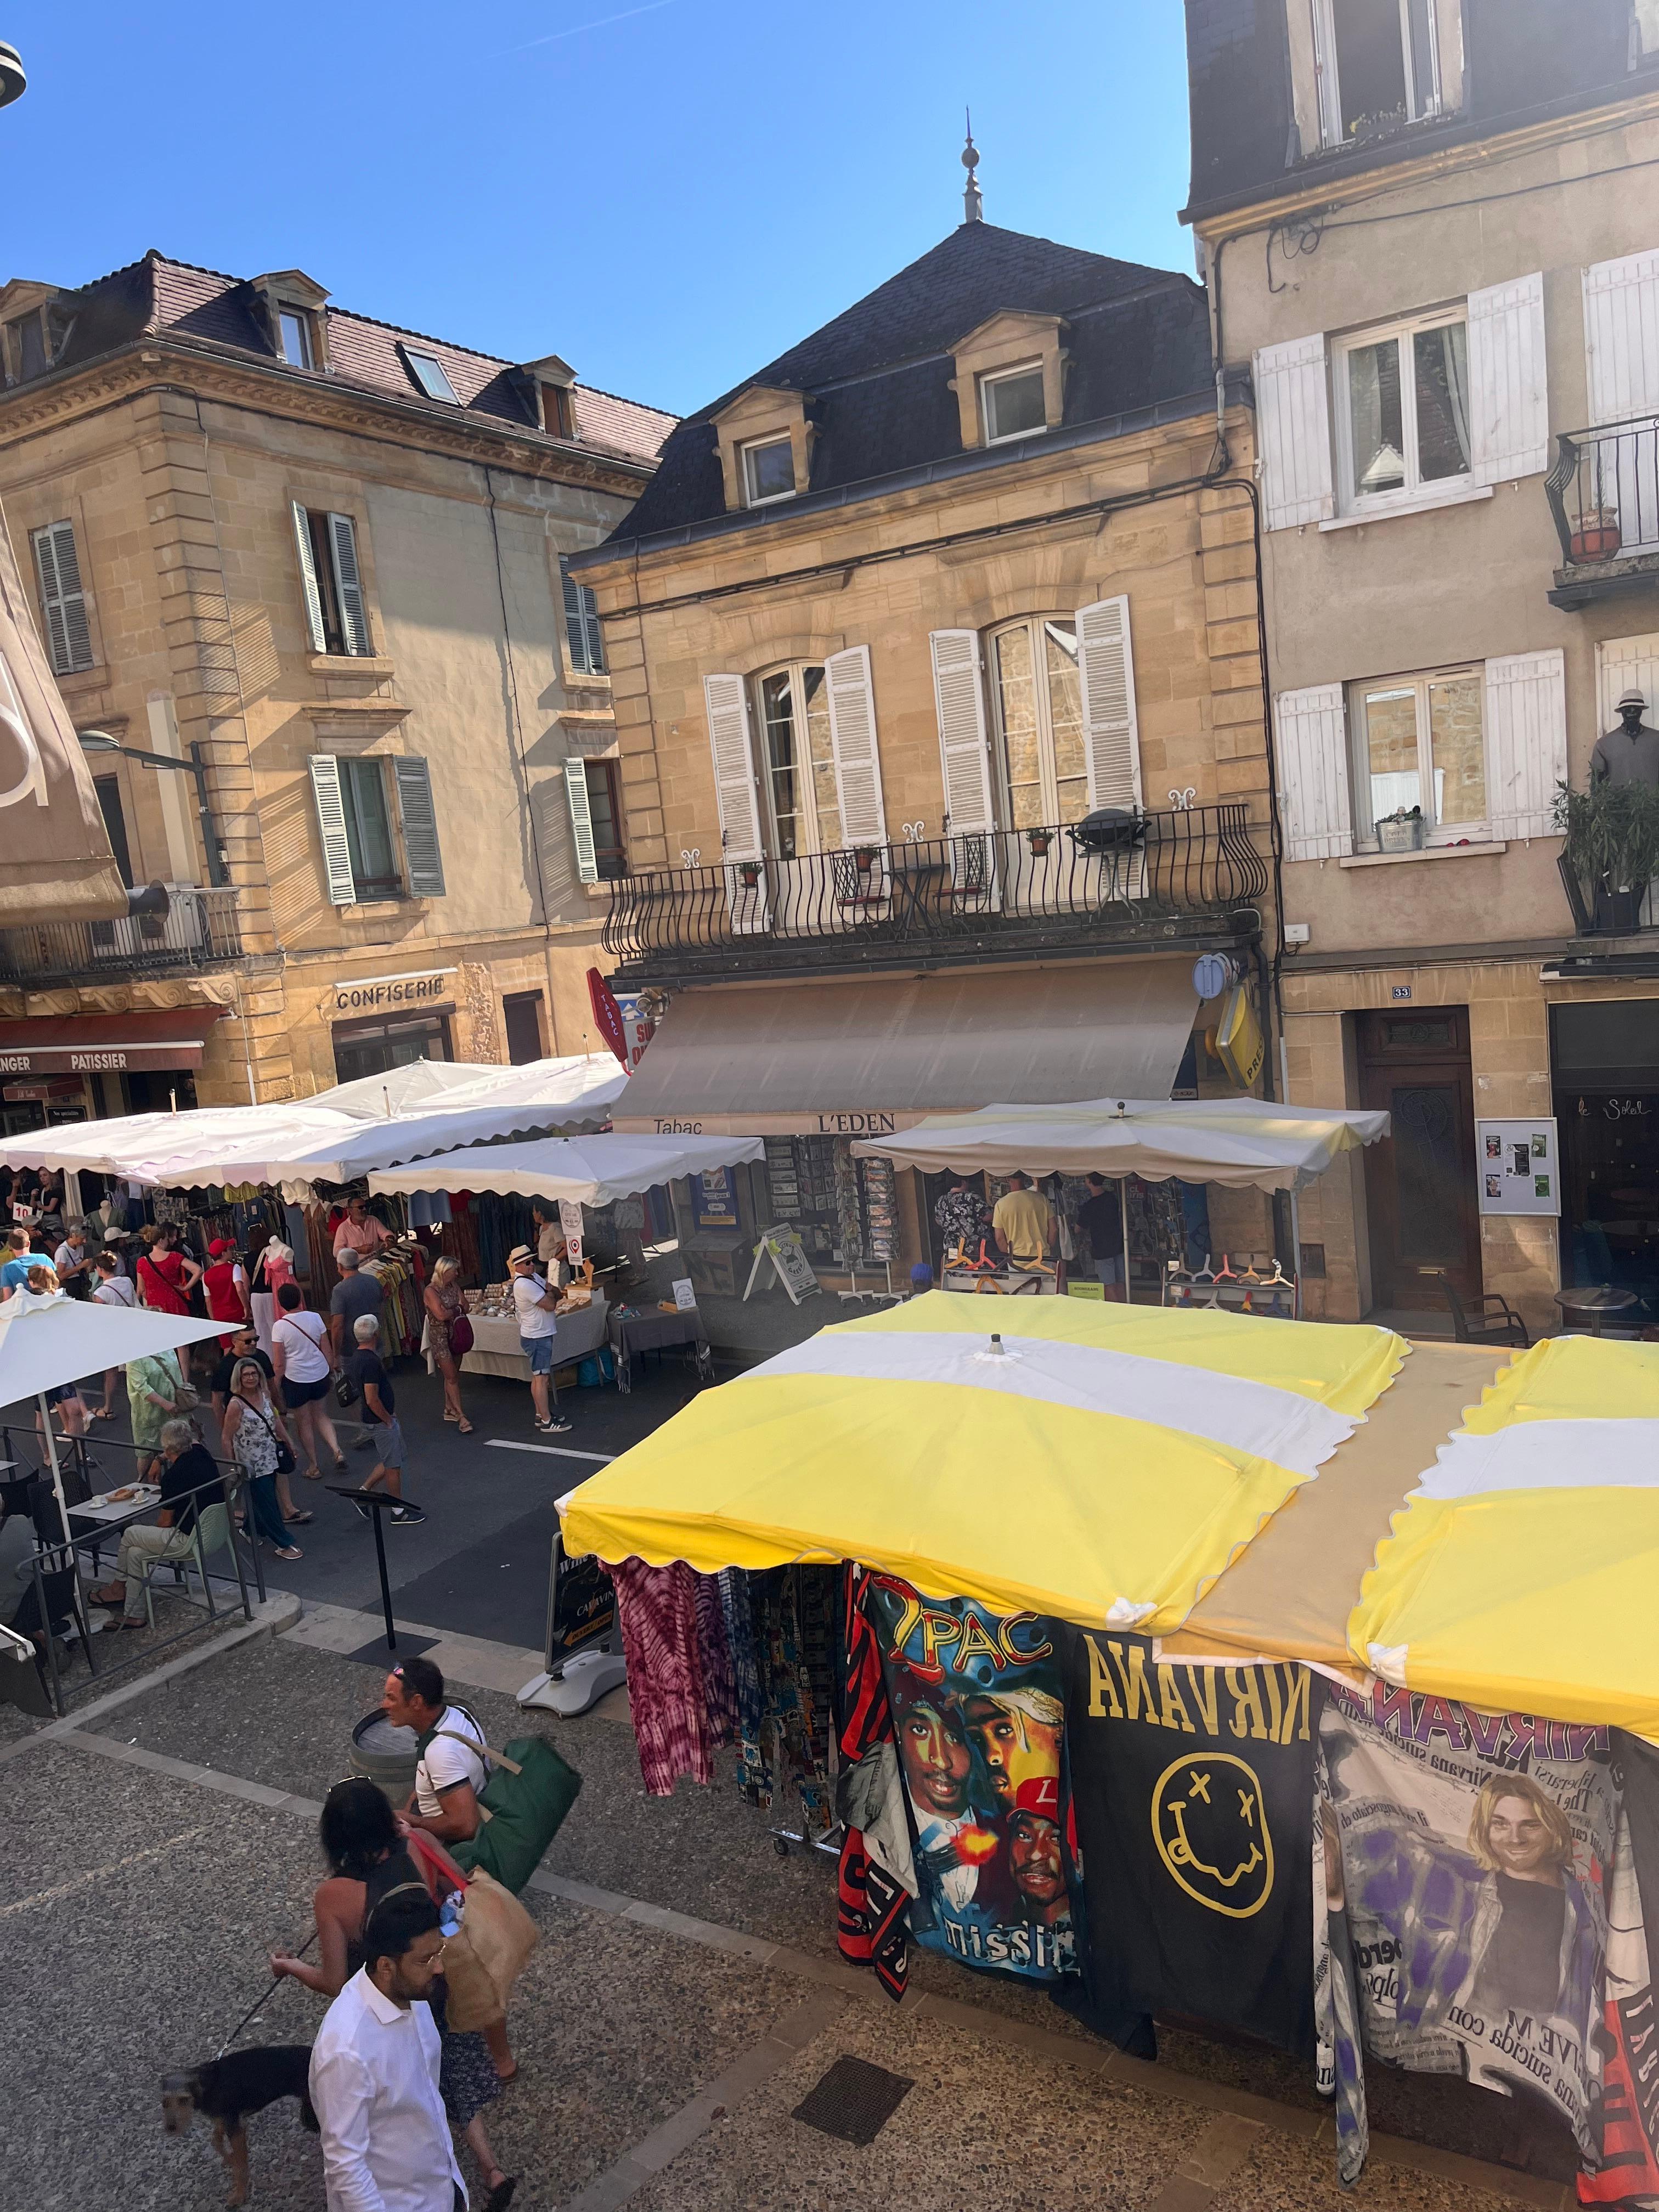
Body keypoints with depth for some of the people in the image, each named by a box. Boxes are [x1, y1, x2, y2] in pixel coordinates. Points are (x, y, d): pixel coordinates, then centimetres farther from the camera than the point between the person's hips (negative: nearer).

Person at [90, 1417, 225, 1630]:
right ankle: (133, 1615, 20)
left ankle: (119, 1587, 36)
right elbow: (194, 1442, 30)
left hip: (189, 1542, -8)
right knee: (135, 1552, 14)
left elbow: (165, 1522, -8)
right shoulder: (201, 1453, 0)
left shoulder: (173, 1476, -22)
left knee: (129, 1535, 11)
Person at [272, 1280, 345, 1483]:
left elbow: (279, 1364, -12)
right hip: (320, 1375, 3)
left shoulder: (280, 1326, -15)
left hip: (295, 1380, -3)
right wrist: (331, 1371, 14)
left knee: (304, 1423, 13)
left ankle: (313, 1466, 21)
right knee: (321, 1417, 22)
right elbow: (326, 1350, 0)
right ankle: (338, 1452, 5)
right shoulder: (315, 1318, -7)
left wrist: (276, 1387, 0)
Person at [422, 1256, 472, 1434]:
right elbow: (441, 1315, -23)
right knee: (452, 1377, -6)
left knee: (453, 1375, 13)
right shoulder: (430, 1291, -15)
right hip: (439, 1338, -7)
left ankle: (449, 1410, 26)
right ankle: (461, 1417, -5)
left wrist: (450, 1310, -14)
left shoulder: (453, 1286, 6)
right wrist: (456, 1310, -7)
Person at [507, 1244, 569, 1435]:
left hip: (541, 1335, 10)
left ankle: (541, 1415, 26)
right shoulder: (524, 1285, -22)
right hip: (537, 1338, -10)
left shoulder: (534, 1277, 8)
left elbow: (556, 1294, 11)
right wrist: (550, 1292, -2)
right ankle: (547, 1422, -4)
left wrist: (550, 1294, -11)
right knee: (541, 1378, -7)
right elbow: (550, 1305, -22)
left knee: (537, 1377, 16)